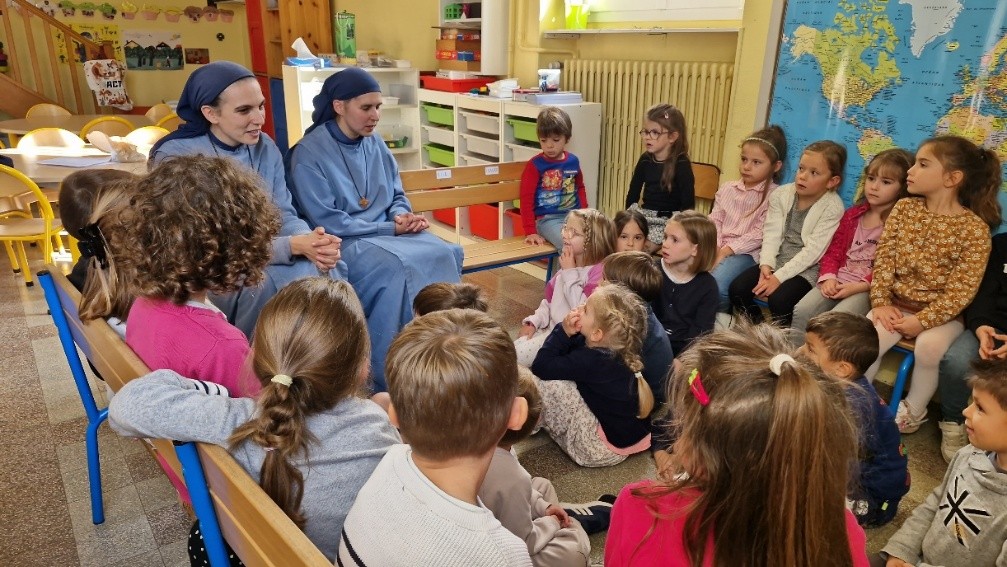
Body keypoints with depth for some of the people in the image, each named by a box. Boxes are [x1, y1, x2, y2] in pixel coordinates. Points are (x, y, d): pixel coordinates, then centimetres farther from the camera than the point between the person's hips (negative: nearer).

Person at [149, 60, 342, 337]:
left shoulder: (265, 147, 4)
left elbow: (284, 215, 1)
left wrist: (311, 241, -23)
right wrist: (294, 246, -28)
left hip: (265, 259, 5)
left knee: (328, 270, -24)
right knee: (303, 278, -29)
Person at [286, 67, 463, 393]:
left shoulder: (376, 145, 10)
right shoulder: (308, 153, -9)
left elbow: (398, 197, 17)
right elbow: (328, 223, -15)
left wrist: (404, 217, -8)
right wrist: (390, 228, -15)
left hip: (388, 233, 6)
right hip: (343, 243, -6)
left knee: (445, 254, -21)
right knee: (397, 267, -34)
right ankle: (389, 380, -22)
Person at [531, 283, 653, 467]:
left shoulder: (590, 361, -30)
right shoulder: (612, 349, -4)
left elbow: (541, 367, -24)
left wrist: (564, 331, -20)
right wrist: (567, 333, -11)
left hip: (606, 447, -9)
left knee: (548, 383, -17)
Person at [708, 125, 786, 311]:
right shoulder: (727, 188, 15)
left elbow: (759, 235, -9)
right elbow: (715, 221, 10)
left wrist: (726, 251, -14)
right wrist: (714, 247, -8)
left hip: (745, 252, -5)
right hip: (718, 248, 5)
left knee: (717, 286, -31)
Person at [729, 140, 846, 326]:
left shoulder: (833, 208, -12)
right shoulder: (782, 194, 3)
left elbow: (813, 250, -17)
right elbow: (772, 234, -2)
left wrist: (779, 276, -22)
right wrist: (766, 264, -17)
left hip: (806, 269, -5)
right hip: (777, 261, 5)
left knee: (779, 300, -30)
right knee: (736, 289, -13)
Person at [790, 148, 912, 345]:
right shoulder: (853, 214, 16)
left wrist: (858, 287, -17)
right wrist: (829, 277, -5)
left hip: (869, 288, -5)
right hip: (837, 280, 5)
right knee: (802, 311, -19)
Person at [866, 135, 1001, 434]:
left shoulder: (974, 228, -12)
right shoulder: (904, 208, 0)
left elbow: (962, 289, -14)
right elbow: (883, 259, -2)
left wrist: (923, 320, -21)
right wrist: (880, 302, -13)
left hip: (942, 312, -3)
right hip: (897, 304, 3)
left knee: (928, 346, -30)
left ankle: (914, 410, -4)